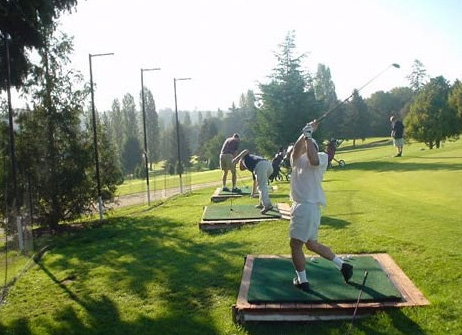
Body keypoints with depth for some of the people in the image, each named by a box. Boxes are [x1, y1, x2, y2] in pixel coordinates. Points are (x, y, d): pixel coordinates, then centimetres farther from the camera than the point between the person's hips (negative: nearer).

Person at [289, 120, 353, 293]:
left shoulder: (322, 157, -2)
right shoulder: (297, 159, 17)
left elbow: (313, 160, -26)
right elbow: (295, 151, -5)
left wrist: (308, 136, -17)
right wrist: (304, 134, -10)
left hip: (307, 206, -8)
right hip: (300, 206, 8)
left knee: (295, 244, 0)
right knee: (311, 244, 19)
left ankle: (302, 281, 13)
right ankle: (343, 265, 31)